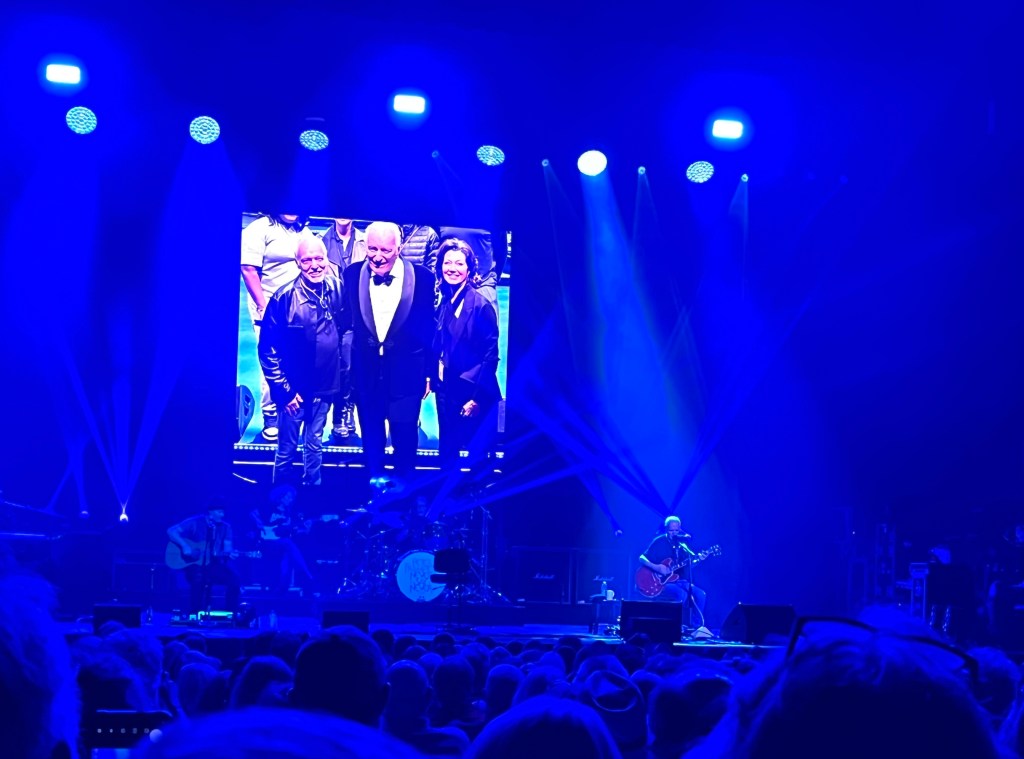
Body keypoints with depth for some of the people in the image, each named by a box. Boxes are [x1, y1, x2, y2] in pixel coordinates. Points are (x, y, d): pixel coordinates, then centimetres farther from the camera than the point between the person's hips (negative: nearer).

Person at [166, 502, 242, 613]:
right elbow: (171, 531, -7)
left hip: (215, 565, 4)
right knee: (200, 579, -36)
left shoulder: (225, 527, 9)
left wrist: (230, 553, -22)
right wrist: (185, 547, -19)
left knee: (233, 579, -23)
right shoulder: (195, 522, -4)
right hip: (195, 565, -4)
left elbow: (227, 547, 3)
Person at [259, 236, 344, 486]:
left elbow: (344, 328, 10)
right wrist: (283, 389, -11)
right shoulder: (285, 298, -16)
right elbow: (268, 348, -11)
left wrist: (342, 373, 7)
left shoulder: (337, 289, -5)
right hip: (295, 389, -3)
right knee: (286, 450, 9)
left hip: (325, 387, 4)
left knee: (315, 447, 17)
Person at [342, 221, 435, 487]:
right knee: (371, 431, 14)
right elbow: (347, 322, 5)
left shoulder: (422, 277, -8)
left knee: (405, 432, 4)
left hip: (405, 372, -2)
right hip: (365, 371, 2)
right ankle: (375, 480, 30)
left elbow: (429, 328, -2)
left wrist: (428, 372, 1)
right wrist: (345, 365, 3)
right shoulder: (352, 275, -3)